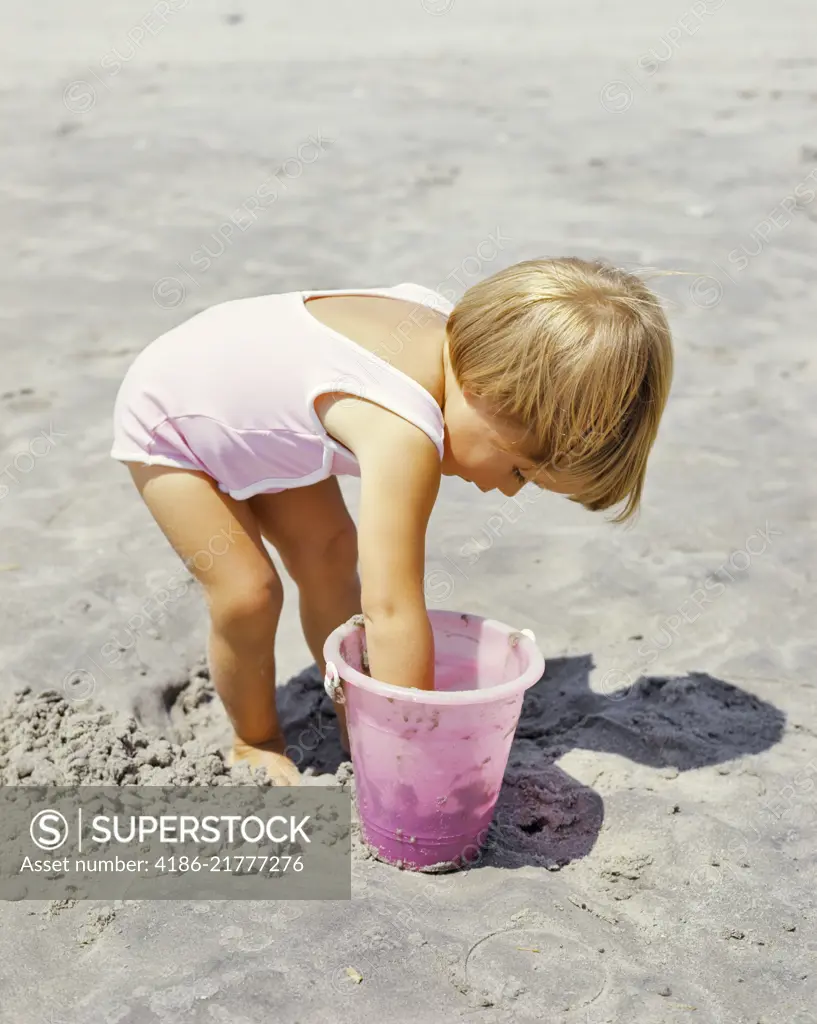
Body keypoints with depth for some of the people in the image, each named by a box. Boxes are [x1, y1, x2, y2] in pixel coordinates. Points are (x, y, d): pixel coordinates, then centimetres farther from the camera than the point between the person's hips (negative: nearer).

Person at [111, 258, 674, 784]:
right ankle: (256, 742, 13)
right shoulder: (407, 440, -43)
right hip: (168, 416, -8)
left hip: (249, 403, 8)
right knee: (248, 595, -13)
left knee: (330, 549, 4)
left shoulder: (450, 326, -18)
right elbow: (392, 608, -44)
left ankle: (355, 721, 18)